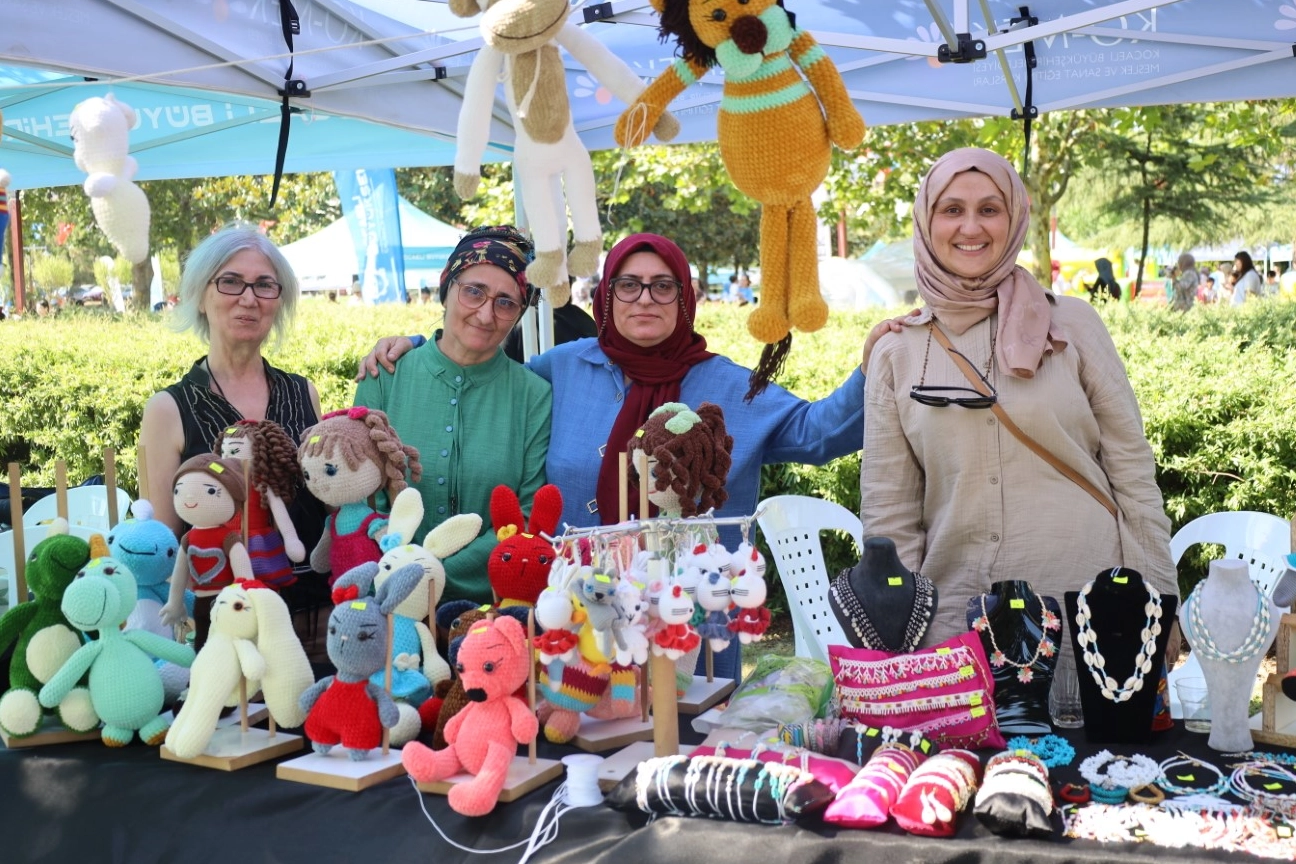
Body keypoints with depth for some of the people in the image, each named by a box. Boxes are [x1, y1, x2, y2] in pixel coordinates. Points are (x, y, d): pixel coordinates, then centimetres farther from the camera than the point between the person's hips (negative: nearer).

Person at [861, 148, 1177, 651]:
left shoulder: (1070, 325, 1)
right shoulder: (897, 353, 3)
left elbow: (1131, 468, 2)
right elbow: (887, 509, 4)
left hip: (1092, 610, 0)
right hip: (956, 623, 1)